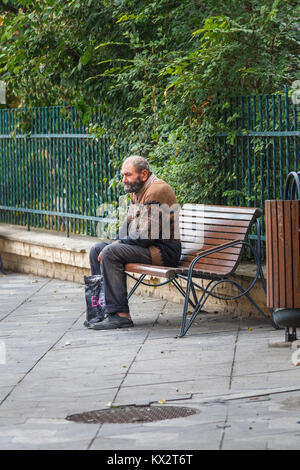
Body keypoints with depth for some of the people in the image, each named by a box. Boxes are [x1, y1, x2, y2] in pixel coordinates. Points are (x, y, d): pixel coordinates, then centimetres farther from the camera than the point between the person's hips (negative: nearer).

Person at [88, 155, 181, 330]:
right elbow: (128, 224, 21)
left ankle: (120, 314, -28)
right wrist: (117, 242, 1)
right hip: (149, 246, 11)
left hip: (164, 250, -11)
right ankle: (102, 307, 6)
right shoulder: (136, 191, 14)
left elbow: (147, 235, -23)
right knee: (97, 250, 9)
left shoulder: (157, 190, -19)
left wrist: (119, 243, -12)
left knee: (111, 253, -25)